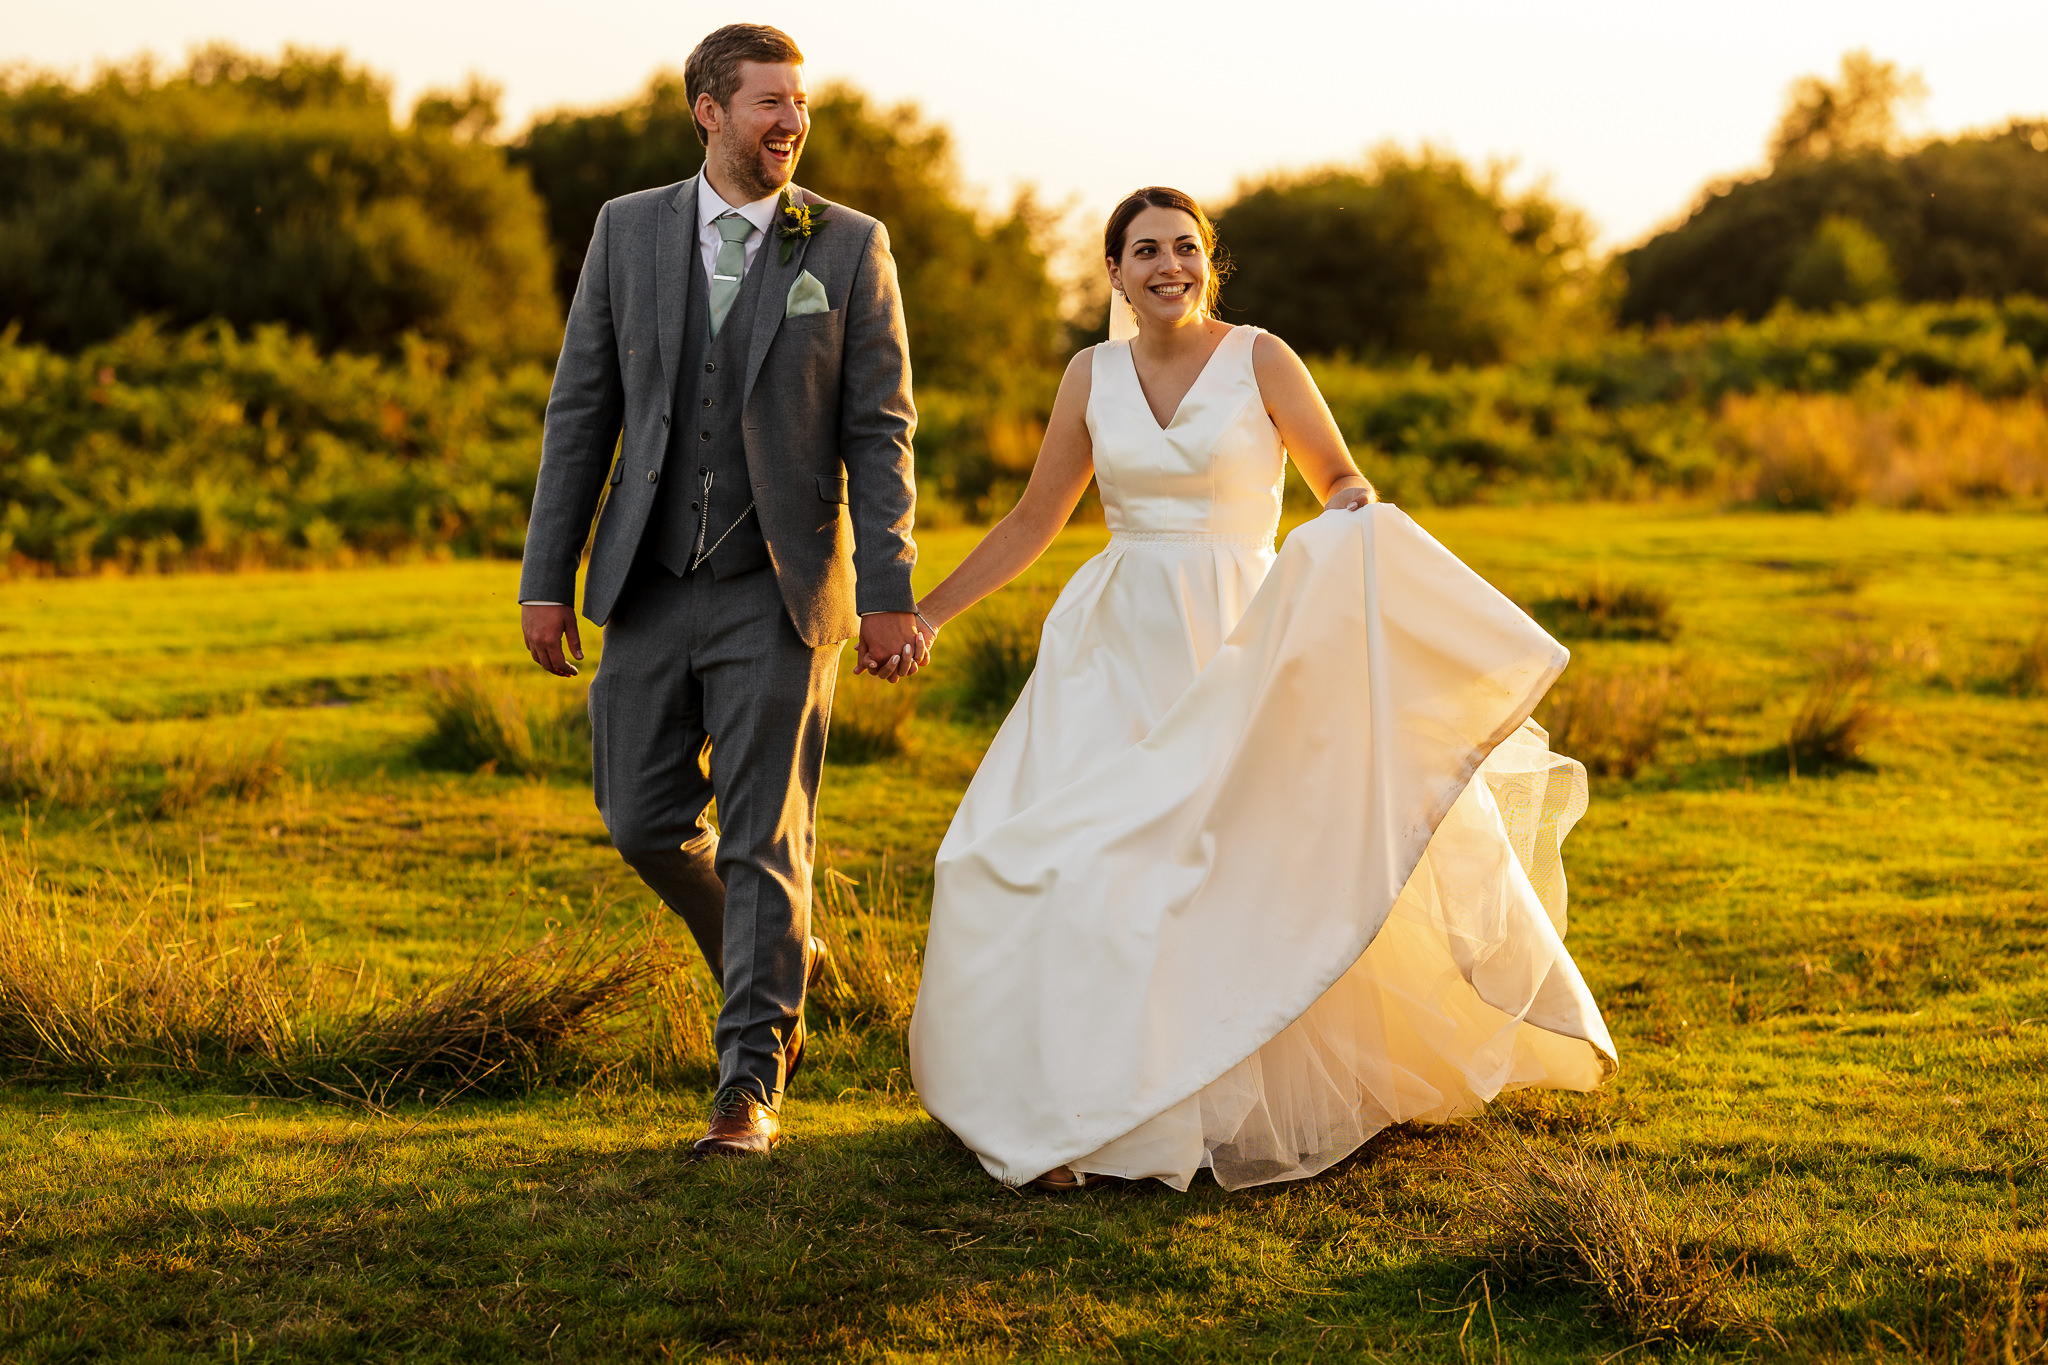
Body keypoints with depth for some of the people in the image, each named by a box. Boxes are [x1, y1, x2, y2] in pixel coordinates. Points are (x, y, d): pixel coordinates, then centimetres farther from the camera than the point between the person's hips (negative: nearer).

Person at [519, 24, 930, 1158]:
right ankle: (777, 961, 34)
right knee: (644, 821, 6)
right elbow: (581, 411, 5)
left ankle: (750, 1084, 8)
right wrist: (548, 578, 1)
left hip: (779, 593, -3)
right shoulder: (629, 231, 4)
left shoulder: (849, 246, -1)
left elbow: (880, 430, -3)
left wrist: (888, 594, -10)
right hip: (652, 587, 3)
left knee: (763, 840, -2)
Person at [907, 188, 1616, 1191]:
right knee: (1057, 867, -7)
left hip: (1240, 649, -3)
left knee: (1250, 874, -9)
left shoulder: (1260, 359, -2)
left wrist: (1355, 515, -18)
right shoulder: (1094, 376, 7)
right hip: (1119, 652, 3)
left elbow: (1342, 483, 6)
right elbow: (1032, 523, 15)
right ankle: (1073, 1111, 6)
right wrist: (925, 614, 12)